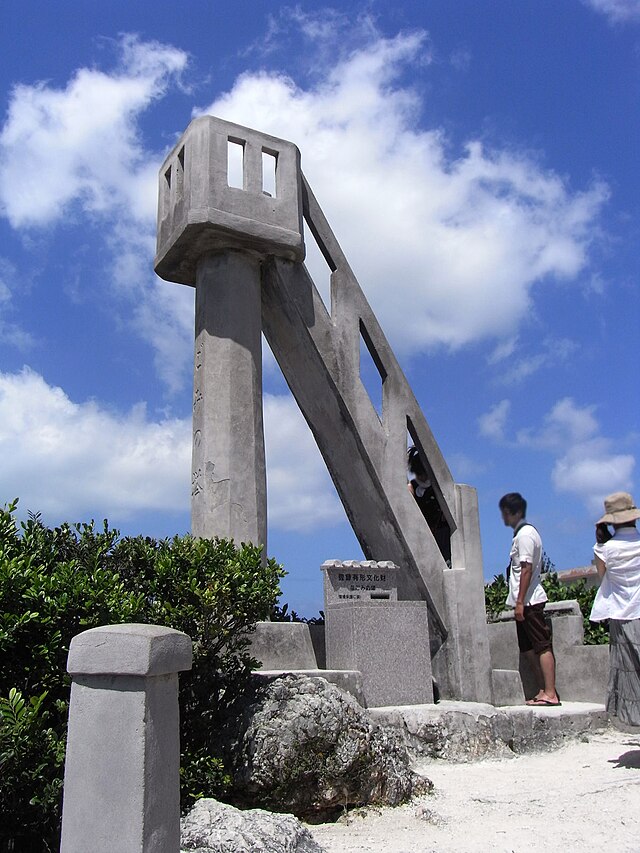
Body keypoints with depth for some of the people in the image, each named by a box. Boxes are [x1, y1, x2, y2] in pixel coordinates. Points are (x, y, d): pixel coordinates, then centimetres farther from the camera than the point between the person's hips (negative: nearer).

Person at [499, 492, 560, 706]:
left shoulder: (525, 534, -12)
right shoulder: (523, 532, 18)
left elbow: (527, 570, -19)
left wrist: (520, 602, -20)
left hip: (529, 600, -10)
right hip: (527, 600, 10)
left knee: (542, 645, -8)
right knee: (528, 648, 12)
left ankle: (550, 693, -7)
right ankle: (544, 690, 16)